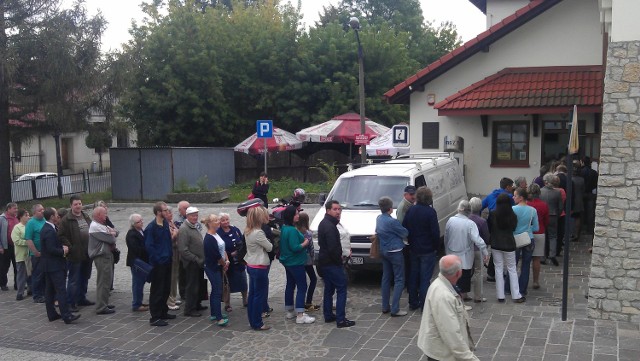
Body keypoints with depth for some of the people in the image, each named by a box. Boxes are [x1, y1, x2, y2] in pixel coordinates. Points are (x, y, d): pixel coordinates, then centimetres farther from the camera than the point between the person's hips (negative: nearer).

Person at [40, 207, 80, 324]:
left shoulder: (46, 228, 12)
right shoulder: (50, 231, -20)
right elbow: (51, 249, -24)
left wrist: (62, 247, 4)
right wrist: (63, 251, -10)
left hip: (48, 265, 11)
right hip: (54, 265, -11)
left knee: (50, 290, 12)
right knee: (61, 290, -11)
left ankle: (51, 314, 18)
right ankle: (66, 315, -12)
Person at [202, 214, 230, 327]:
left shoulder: (216, 235, 9)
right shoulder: (209, 239, -20)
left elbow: (223, 249, 13)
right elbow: (217, 255, -19)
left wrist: (227, 260, -1)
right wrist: (224, 264, -5)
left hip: (218, 267, 9)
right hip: (212, 268, -9)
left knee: (215, 290, 15)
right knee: (217, 292, -11)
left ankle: (214, 314, 25)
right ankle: (219, 318, -11)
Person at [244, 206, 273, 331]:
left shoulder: (248, 231, 6)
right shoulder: (258, 233, -23)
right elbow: (269, 247, -13)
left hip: (251, 266, 9)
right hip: (260, 267, -9)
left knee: (252, 294, 15)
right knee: (260, 295, 1)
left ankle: (252, 321, 23)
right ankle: (257, 324, 9)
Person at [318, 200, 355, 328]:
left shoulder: (324, 223, 13)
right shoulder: (330, 226, -20)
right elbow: (333, 248, -26)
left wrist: (338, 255, 10)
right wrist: (339, 257, -10)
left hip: (324, 262, 10)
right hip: (332, 263, -10)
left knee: (329, 289, 17)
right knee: (342, 289, -6)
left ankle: (328, 315, 23)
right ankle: (341, 319, -7)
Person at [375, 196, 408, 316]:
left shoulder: (379, 219, 3)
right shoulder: (392, 221, -22)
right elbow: (405, 233, -12)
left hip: (384, 251, 8)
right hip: (395, 251, -8)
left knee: (386, 278, 15)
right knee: (399, 280, -2)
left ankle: (385, 307, 20)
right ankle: (395, 309, -4)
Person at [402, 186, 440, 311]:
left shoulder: (410, 210, 0)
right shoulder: (430, 212, -17)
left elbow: (404, 229, 5)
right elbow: (435, 232, -17)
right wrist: (436, 247, -3)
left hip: (413, 249, 5)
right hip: (428, 250, -5)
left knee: (414, 276, 15)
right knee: (425, 277, 0)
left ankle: (413, 303, 23)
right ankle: (424, 304, 4)